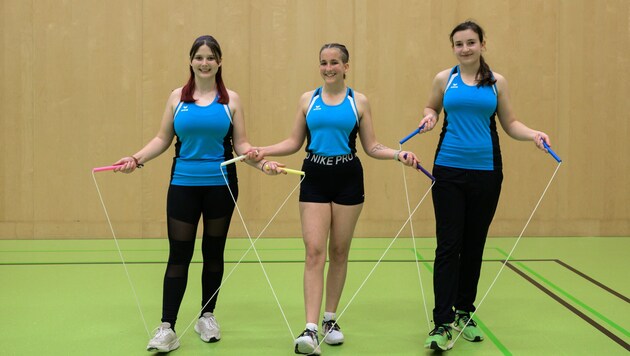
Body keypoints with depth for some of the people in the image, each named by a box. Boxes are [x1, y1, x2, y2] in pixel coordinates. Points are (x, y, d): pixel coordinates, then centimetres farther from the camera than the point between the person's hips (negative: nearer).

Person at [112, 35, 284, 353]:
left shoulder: (230, 99, 4)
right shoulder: (177, 97, 5)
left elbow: (241, 143, 3)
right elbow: (162, 139, 7)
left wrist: (262, 163, -13)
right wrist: (137, 158, -6)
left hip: (221, 184, 0)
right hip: (183, 184, 0)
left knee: (213, 252, 11)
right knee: (179, 255, -3)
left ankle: (207, 317, 26)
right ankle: (167, 328, -1)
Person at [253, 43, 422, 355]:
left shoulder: (359, 101, 4)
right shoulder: (307, 99, 8)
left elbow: (371, 147, 6)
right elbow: (294, 142, 9)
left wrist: (398, 154, -10)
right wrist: (263, 150, -4)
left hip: (347, 180, 0)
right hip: (315, 180, 0)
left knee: (339, 252, 9)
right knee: (314, 252, -9)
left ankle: (330, 320, 24)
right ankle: (310, 330, -13)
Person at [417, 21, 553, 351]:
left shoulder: (497, 82, 5)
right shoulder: (444, 79, 5)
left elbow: (510, 123, 9)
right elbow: (432, 107, 19)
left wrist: (533, 135, -9)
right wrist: (429, 116, -3)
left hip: (485, 172, 1)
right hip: (449, 170, -1)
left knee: (474, 245, 9)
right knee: (448, 245, -7)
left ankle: (464, 314, 23)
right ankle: (443, 324, -7)